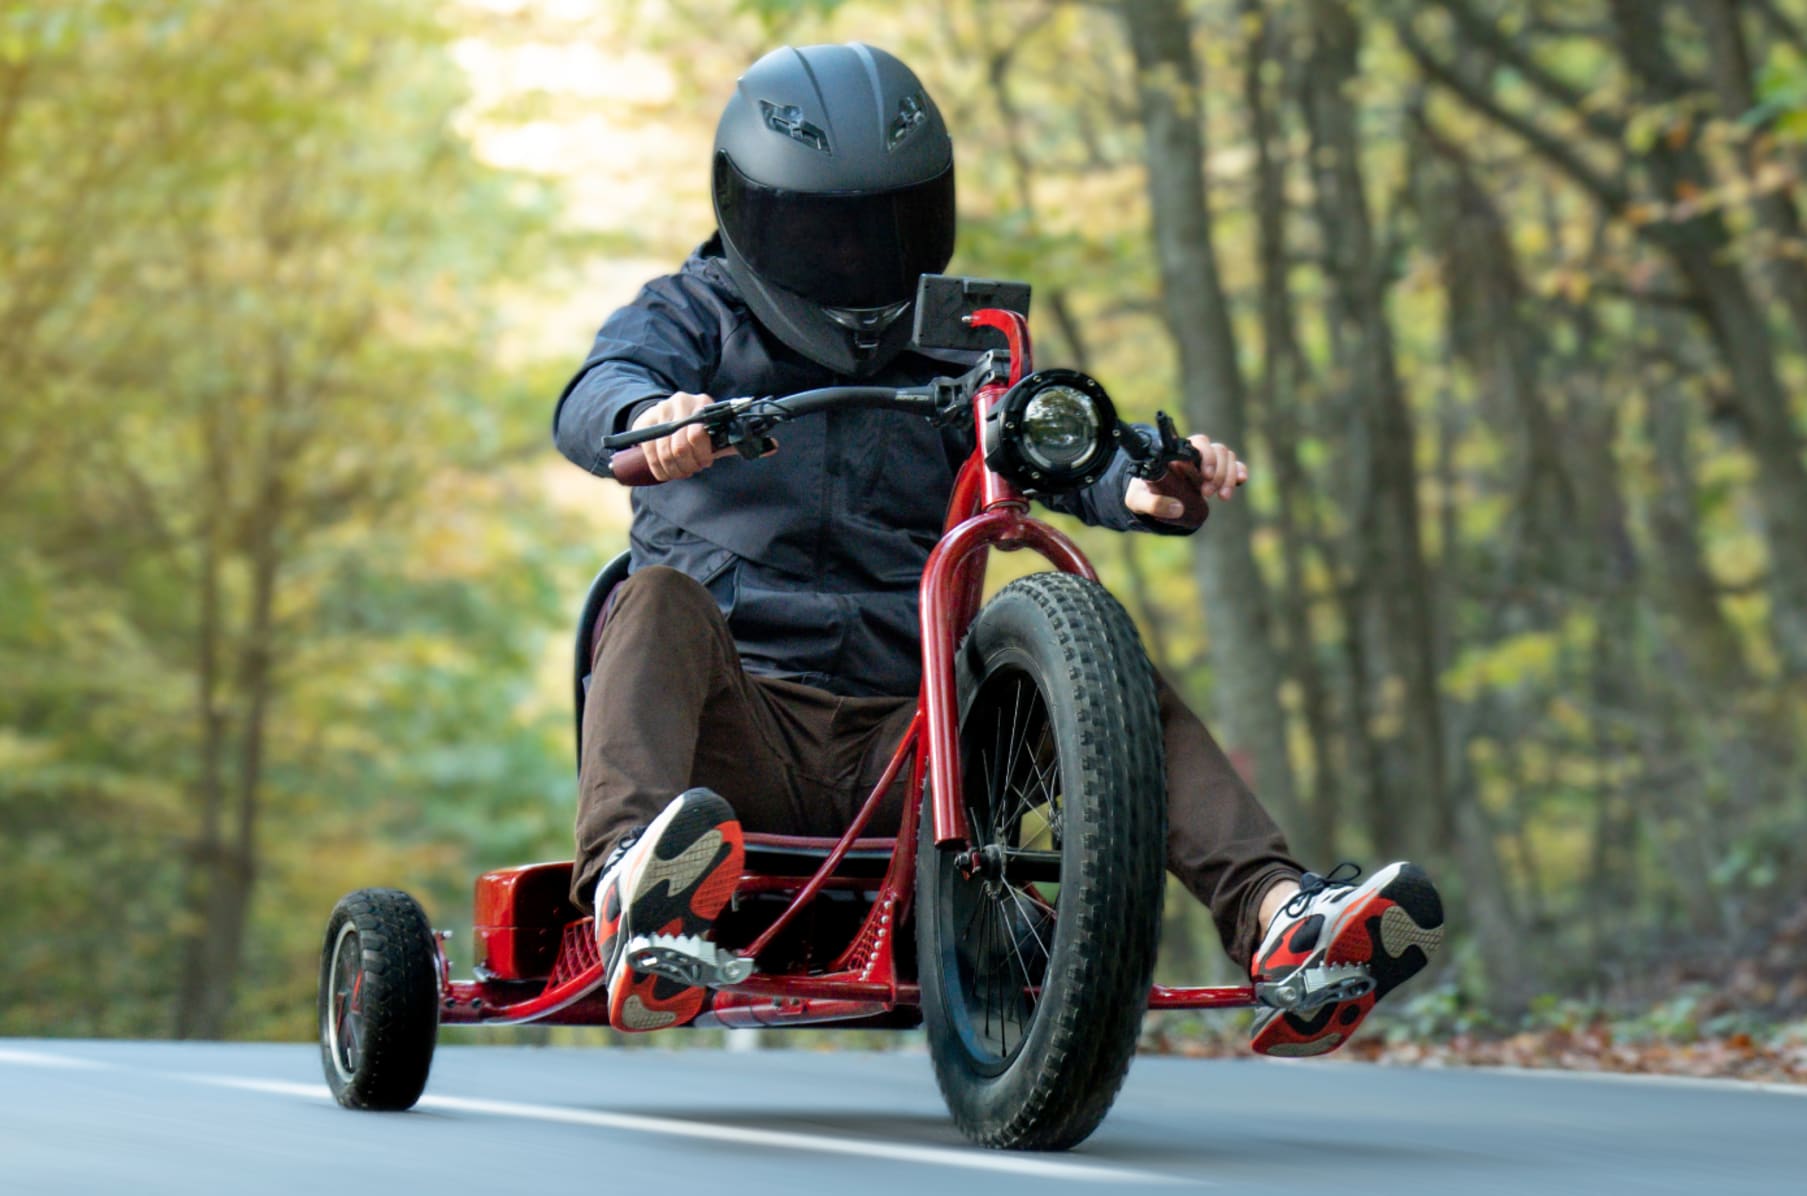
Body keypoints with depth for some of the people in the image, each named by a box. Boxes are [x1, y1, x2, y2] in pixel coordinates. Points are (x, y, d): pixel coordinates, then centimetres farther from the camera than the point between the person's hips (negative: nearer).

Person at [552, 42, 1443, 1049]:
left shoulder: (950, 360, 20)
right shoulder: (693, 321, 12)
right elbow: (594, 396, -10)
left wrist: (1146, 483, -25)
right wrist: (649, 418, -37)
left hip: (900, 740, 3)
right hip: (740, 732, -3)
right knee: (664, 600, -33)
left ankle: (1275, 917, -32)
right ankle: (631, 884, -58)